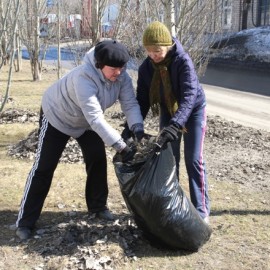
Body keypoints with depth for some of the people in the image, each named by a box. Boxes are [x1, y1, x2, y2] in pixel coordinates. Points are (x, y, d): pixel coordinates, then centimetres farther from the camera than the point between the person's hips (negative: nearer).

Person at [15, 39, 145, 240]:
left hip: (86, 120, 6)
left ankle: (98, 206, 22)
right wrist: (121, 147, -49)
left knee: (98, 159, 2)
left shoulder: (122, 77, -21)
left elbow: (130, 104, -25)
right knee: (44, 167, -6)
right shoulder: (84, 77, -41)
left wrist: (138, 128, -44)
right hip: (56, 115, -6)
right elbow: (96, 118, -46)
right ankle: (25, 221, 2)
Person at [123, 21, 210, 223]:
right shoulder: (146, 68, -17)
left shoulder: (183, 62, -31)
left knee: (193, 160, -6)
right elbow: (142, 100, -11)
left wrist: (175, 125, -55)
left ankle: (202, 210, 3)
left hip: (194, 110, -4)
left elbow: (189, 96, -42)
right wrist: (131, 127, -23)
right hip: (167, 111, 4)